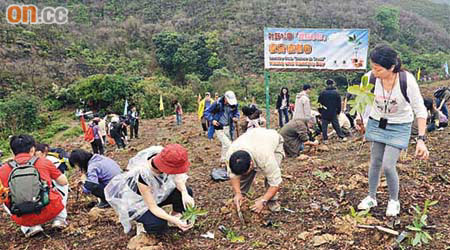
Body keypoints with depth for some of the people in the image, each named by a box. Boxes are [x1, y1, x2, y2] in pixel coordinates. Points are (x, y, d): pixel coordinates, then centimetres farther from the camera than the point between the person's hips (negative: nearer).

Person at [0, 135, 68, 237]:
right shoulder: (44, 162, 1)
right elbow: (64, 182, 11)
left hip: (23, 219, 1)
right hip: (50, 212, -1)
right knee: (63, 190, 28)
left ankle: (30, 227, 17)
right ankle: (59, 220, 15)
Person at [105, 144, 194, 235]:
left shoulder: (164, 157, -29)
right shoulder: (142, 176, -41)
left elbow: (177, 177, -11)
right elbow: (153, 207, -31)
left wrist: (185, 194, -29)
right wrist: (174, 221, -40)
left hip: (157, 192, 6)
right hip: (138, 201, -5)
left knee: (187, 192, -14)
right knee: (159, 225, -28)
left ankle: (175, 214, 12)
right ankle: (145, 220, 4)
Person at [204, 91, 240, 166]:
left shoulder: (234, 104, -5)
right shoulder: (217, 103, -17)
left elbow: (236, 112, 14)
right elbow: (207, 112, -8)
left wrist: (236, 117, -9)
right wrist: (212, 120, -23)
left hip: (228, 127, 5)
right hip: (219, 128, -5)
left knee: (227, 144, 12)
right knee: (227, 144, -15)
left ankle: (223, 160, 31)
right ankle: (224, 160, 2)